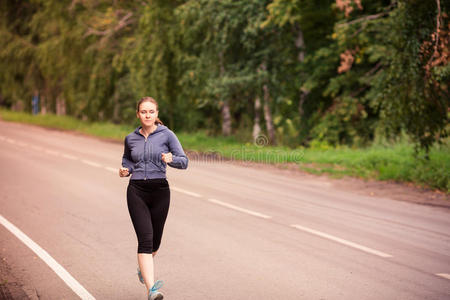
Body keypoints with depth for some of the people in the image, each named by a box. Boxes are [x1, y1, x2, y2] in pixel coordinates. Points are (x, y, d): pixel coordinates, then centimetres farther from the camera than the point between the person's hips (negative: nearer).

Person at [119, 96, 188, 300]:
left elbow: (184, 161, -3)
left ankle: (143, 267, 46)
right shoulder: (130, 139, 8)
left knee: (155, 240, 12)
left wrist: (171, 159, -24)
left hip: (160, 191, 0)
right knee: (145, 239, -13)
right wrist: (125, 170, 5)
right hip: (137, 191, 0)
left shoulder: (166, 135, 0)